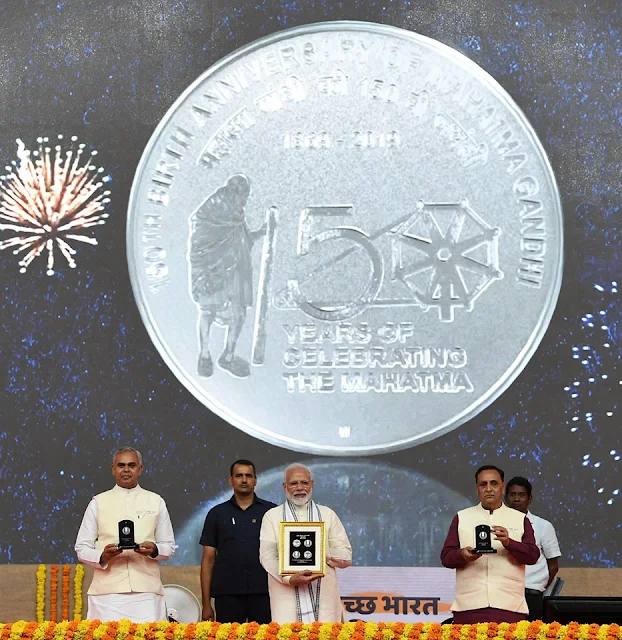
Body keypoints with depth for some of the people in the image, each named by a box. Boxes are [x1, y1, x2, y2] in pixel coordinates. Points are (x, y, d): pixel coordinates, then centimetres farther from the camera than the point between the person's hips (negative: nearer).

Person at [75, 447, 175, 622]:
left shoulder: (156, 502, 13)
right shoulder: (98, 503, 10)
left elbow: (169, 547, 14)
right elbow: (82, 549, 8)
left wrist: (154, 550, -8)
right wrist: (102, 556, -12)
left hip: (146, 590, 1)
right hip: (108, 591, -1)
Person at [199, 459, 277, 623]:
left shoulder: (271, 511, 8)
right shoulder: (217, 514, 11)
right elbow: (208, 559, 10)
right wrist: (206, 603, 4)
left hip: (263, 593, -1)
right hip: (228, 595, 1)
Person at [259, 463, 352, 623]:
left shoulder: (328, 515, 15)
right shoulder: (272, 516, 11)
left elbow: (346, 556, 9)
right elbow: (267, 556, -1)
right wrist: (289, 579, -19)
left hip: (324, 597, 1)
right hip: (287, 599, -1)